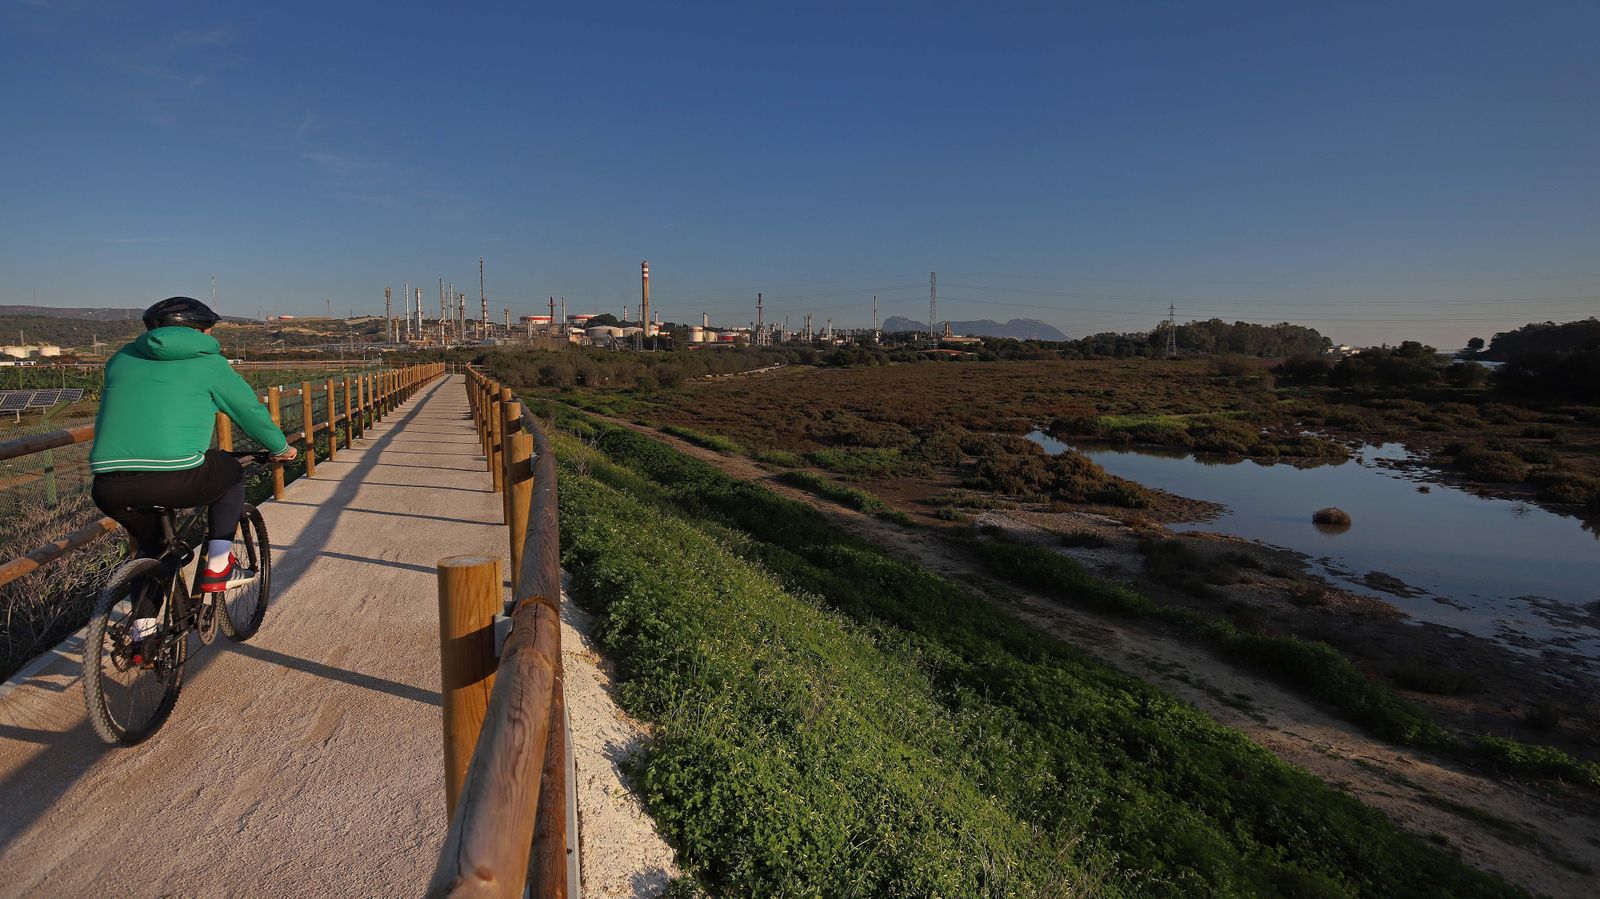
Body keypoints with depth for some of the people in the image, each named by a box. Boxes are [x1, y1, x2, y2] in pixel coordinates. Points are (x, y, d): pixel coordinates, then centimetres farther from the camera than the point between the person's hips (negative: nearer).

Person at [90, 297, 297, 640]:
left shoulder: (123, 358, 23)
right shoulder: (206, 361, 11)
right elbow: (250, 411, 18)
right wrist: (281, 448, 36)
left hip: (109, 486, 5)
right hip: (175, 478, -5)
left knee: (148, 541, 33)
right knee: (232, 472, 27)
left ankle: (143, 626, 28)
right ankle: (217, 564, 16)